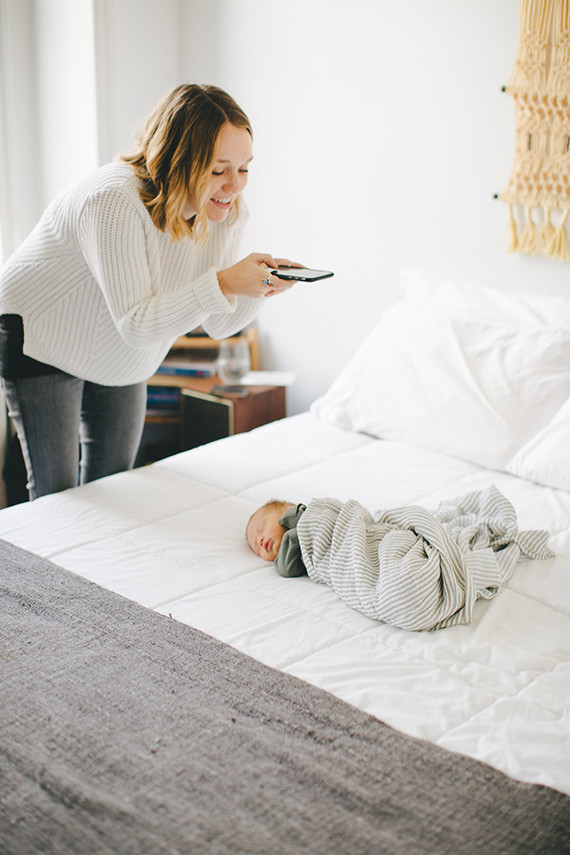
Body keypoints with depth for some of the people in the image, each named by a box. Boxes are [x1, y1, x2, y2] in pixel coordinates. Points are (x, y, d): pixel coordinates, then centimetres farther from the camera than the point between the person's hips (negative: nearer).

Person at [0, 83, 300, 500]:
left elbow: (219, 324, -7)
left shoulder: (227, 211, -14)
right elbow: (135, 324, -38)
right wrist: (223, 282, -44)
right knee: (56, 492, -2)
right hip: (39, 337, -6)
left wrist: (259, 287, -27)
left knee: (112, 480, 15)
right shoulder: (114, 203, -36)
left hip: (122, 359, 6)